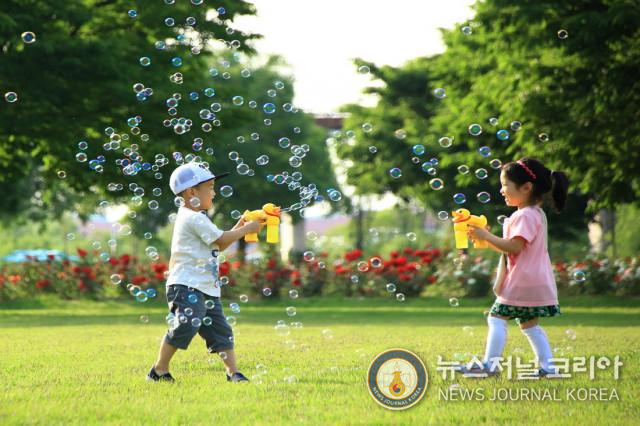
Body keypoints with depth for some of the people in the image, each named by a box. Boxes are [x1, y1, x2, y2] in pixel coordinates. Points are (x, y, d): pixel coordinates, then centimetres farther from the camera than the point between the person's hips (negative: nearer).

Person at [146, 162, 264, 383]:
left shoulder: (197, 218, 20)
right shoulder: (194, 218, -12)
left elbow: (217, 246, 24)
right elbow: (221, 240, -13)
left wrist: (237, 228, 15)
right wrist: (246, 230, -1)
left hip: (206, 289, 11)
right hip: (187, 287, -11)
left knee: (220, 331, 7)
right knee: (185, 326, -14)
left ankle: (233, 372, 8)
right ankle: (160, 370, -4)